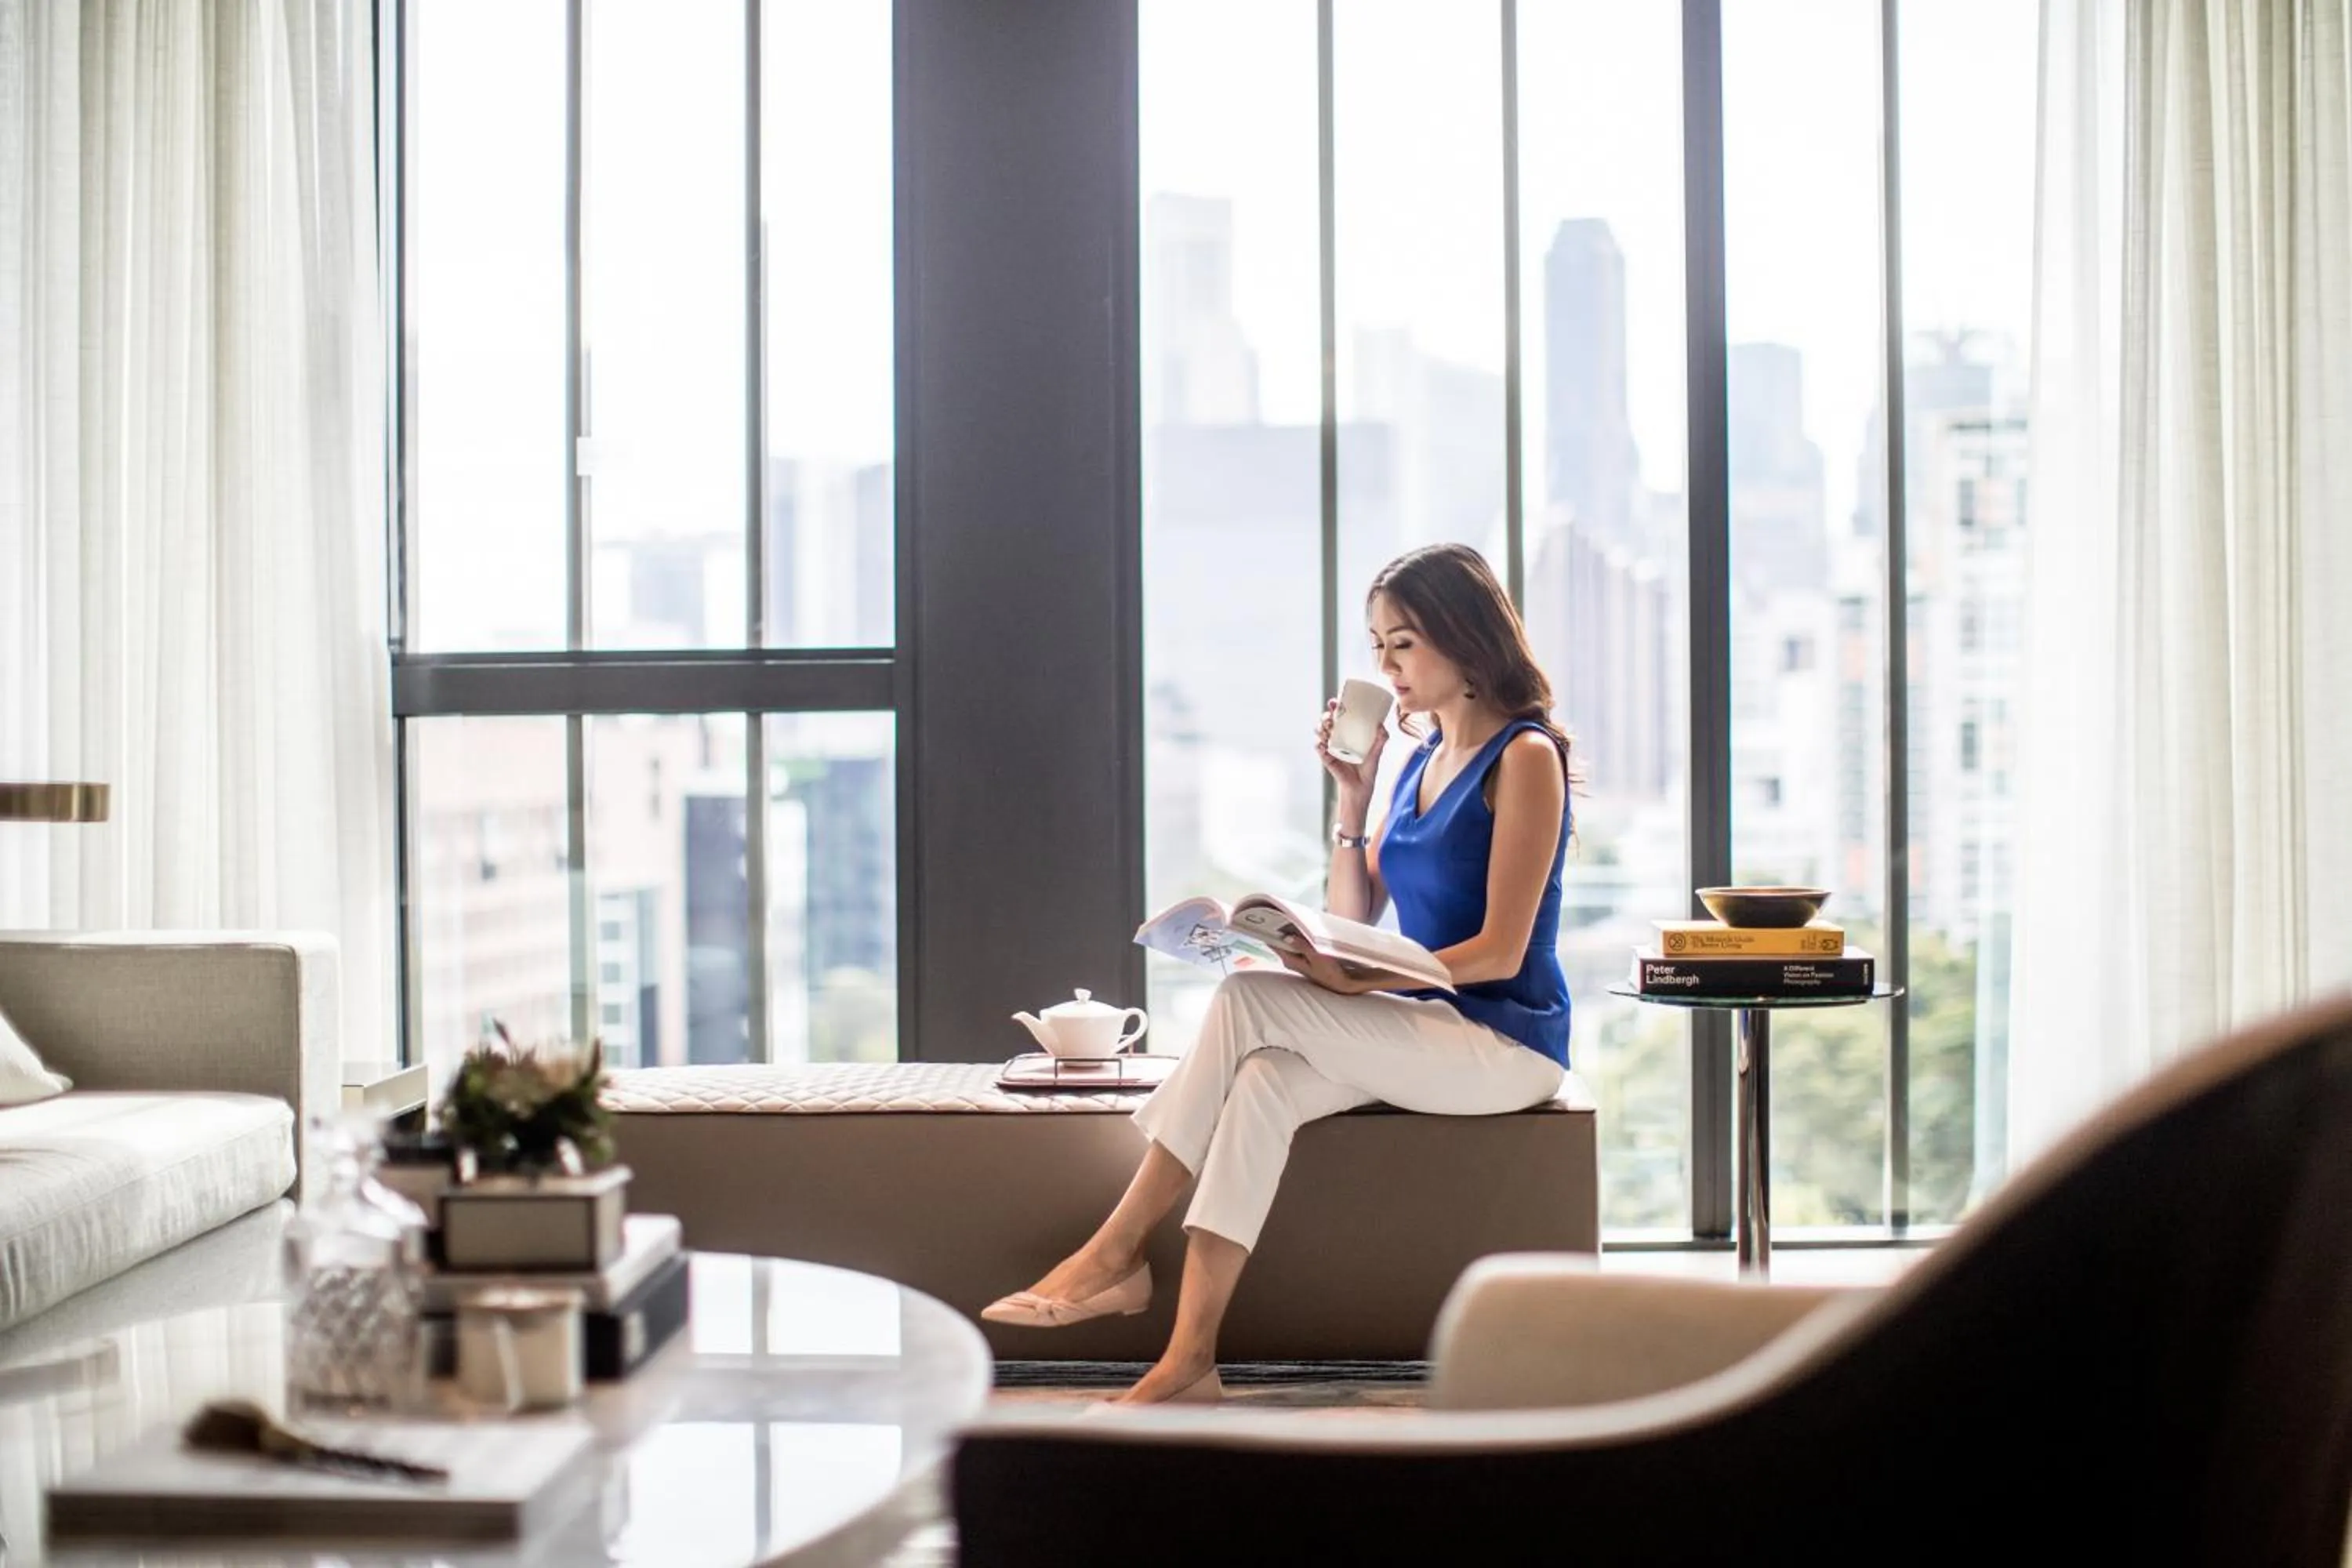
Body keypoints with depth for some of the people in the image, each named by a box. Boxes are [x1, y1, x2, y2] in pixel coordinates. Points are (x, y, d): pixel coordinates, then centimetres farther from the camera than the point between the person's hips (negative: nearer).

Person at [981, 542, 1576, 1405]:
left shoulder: (1525, 757, -9)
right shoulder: (1422, 758, 15)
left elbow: (1500, 950, -16)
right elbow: (1351, 926, 13)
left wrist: (1358, 983, -24)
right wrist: (1353, 794, 3)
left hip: (1509, 1042, -7)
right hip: (1423, 1031, 7)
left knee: (1250, 1000, -23)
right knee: (1263, 1081, -23)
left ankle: (1117, 1252, -17)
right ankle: (1189, 1359, -31)